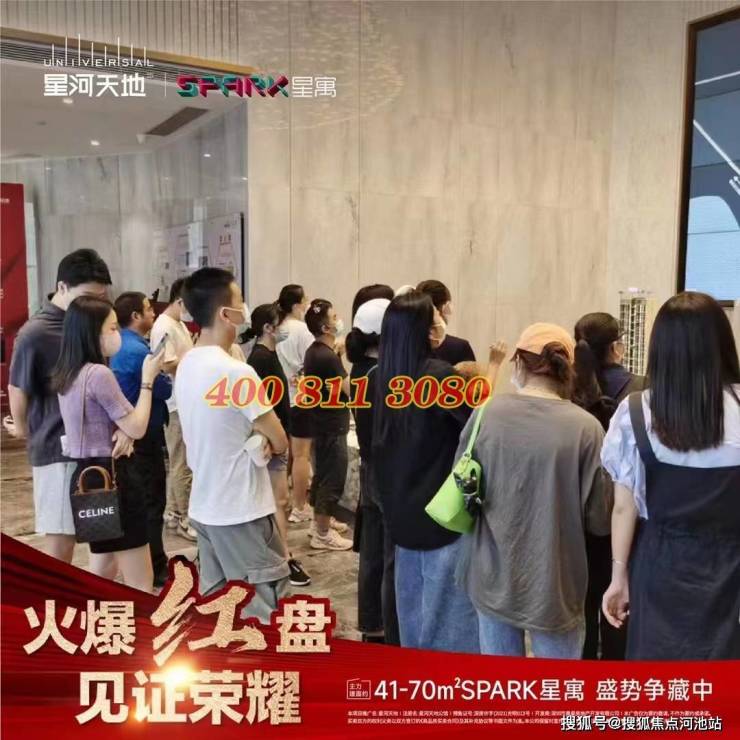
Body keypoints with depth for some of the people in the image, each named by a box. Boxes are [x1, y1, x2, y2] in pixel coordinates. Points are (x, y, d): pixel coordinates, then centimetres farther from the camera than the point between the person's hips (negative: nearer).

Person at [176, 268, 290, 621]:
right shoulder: (238, 372, -22)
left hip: (204, 507, 8)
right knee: (265, 610, 4)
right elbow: (280, 443, -14)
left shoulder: (186, 366, 4)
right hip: (242, 511, -8)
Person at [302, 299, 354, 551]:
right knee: (333, 479, -1)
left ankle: (320, 520, 34)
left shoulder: (314, 351, 7)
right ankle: (322, 534, 8)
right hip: (331, 426, -10)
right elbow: (353, 391, -22)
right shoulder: (327, 357, -24)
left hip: (321, 422, 10)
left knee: (322, 474, 21)